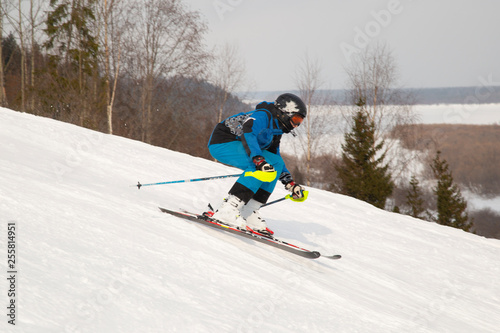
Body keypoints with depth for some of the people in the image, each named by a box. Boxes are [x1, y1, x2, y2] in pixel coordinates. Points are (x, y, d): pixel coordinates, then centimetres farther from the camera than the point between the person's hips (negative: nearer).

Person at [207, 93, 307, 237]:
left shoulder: (276, 131, 14)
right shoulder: (263, 116, -15)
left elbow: (275, 159, 22)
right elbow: (248, 133, -34)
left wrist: (290, 184, 13)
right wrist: (259, 160, -46)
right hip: (221, 143, -10)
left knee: (276, 162, 3)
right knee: (260, 167, -26)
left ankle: (247, 212, -5)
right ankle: (227, 210, -32)